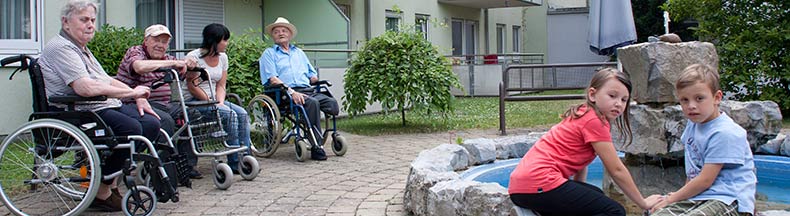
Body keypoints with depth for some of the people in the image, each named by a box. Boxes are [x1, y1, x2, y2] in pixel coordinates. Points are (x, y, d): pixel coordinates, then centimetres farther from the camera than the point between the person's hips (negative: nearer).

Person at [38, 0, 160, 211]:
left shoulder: (81, 48, 22)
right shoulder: (60, 48, -13)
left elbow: (108, 81, 24)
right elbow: (86, 88, -26)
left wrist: (139, 98, 9)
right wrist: (132, 92, -19)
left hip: (106, 106, 10)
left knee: (151, 123, -7)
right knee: (131, 128, -30)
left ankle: (111, 175, 2)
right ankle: (101, 192, -15)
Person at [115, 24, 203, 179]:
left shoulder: (166, 58, 19)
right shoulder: (134, 52, -3)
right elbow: (139, 66, -28)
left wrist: (189, 63, -6)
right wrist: (173, 63, -28)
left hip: (163, 105, 8)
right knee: (165, 121, -31)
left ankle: (188, 165, -5)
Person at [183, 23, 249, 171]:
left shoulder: (222, 57, 11)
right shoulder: (194, 57, -10)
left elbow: (221, 85, 9)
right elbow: (192, 87, -12)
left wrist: (220, 102, -9)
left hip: (214, 99, 7)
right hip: (194, 101, -7)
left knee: (242, 114, -18)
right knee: (230, 115, -27)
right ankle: (235, 163, -23)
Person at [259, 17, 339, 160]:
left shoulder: (299, 52, 32)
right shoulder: (269, 54, 14)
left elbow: (313, 76, 29)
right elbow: (273, 79, -2)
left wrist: (313, 79, 3)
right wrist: (291, 91, -17)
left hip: (307, 91, 5)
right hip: (284, 93, -5)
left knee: (332, 104, -25)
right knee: (312, 103, -36)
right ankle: (316, 148, -35)